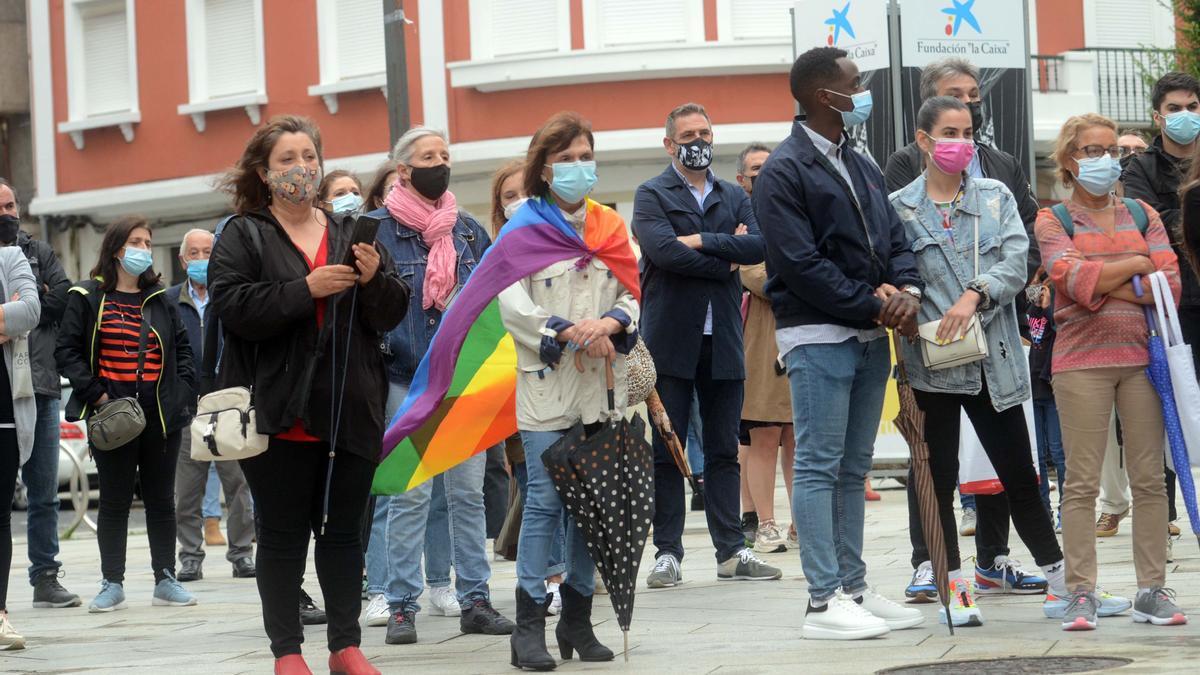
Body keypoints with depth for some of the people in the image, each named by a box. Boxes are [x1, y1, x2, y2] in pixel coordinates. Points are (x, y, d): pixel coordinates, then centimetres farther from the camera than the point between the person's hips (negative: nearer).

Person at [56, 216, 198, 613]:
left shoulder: (160, 301, 14)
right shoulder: (87, 298, 2)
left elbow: (183, 349, 18)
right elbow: (67, 352, -3)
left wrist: (182, 392, 3)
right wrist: (95, 393, -13)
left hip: (161, 415, 3)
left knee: (161, 499, 7)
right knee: (114, 501, 1)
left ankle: (166, 581, 13)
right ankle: (112, 584, 6)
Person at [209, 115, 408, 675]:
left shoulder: (351, 233, 14)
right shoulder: (243, 236, 2)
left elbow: (391, 315, 11)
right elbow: (232, 306, -14)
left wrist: (375, 280, -10)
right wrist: (306, 288, -20)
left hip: (350, 412, 4)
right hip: (279, 414, -3)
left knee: (344, 532, 9)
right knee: (283, 535, 1)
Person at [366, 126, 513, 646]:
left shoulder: (468, 230, 13)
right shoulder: (378, 230, -2)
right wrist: (381, 360, -15)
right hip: (407, 382, -4)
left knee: (468, 492, 7)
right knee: (410, 495, -5)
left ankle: (475, 601, 13)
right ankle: (401, 607, 1)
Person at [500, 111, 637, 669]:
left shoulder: (609, 225, 16)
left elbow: (633, 294, 10)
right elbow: (512, 304, -8)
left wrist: (609, 324, -11)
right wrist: (569, 333, -17)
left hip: (602, 383, 4)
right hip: (546, 381, -4)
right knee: (545, 499, -10)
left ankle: (577, 620, 12)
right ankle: (528, 625, -7)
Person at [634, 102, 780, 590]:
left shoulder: (734, 197, 15)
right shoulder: (651, 196, 3)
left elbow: (758, 245, -4)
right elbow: (663, 251, -15)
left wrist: (702, 242, -12)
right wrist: (726, 260, -8)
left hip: (722, 338, 4)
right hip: (670, 339, -4)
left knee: (724, 452, 7)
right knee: (666, 451, 0)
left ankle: (731, 551, 10)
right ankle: (667, 553, 4)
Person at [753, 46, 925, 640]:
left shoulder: (860, 167, 16)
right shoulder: (783, 172, -10)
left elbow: (894, 238, 15)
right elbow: (801, 264, -16)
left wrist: (905, 289, -6)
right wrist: (874, 305, -15)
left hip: (870, 335, 8)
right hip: (817, 334, -8)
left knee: (853, 468, 11)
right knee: (818, 467, -6)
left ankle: (853, 588, 15)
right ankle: (824, 600, -5)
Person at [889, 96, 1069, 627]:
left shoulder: (996, 197, 9)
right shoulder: (899, 208, 2)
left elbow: (1016, 263, -3)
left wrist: (975, 295, -19)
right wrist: (912, 323, -21)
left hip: (994, 357, 2)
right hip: (931, 360, -2)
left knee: (1017, 471, 9)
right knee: (936, 475, 1)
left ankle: (1057, 569, 20)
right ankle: (948, 582, 8)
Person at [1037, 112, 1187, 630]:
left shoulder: (1143, 215, 14)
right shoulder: (1053, 221, 5)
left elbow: (1170, 284, 1)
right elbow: (1074, 278, -12)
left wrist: (1103, 285, -8)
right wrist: (1136, 265, -4)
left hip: (1143, 355, 3)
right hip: (1081, 360, -3)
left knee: (1149, 479, 1)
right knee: (1082, 483, -3)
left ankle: (1152, 590, 5)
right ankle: (1081, 593, -1)